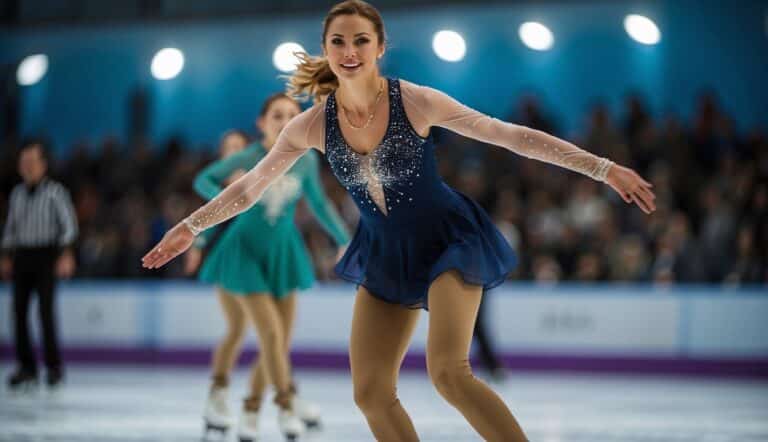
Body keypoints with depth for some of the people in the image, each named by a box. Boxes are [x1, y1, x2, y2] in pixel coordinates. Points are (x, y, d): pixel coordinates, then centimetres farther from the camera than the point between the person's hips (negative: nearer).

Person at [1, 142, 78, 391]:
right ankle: (26, 368, 5)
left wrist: (66, 256, -15)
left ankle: (53, 367, -4)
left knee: (46, 309, -12)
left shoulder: (55, 192, -2)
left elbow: (68, 225, -6)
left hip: (46, 254, -5)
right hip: (21, 256, 5)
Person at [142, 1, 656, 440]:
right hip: (385, 256, 5)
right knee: (371, 394, 0)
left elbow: (512, 136, -14)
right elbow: (252, 184, 7)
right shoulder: (313, 124, -8)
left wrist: (605, 169, -14)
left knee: (449, 371, -25)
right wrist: (190, 227, 9)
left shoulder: (416, 101, -18)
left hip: (448, 242, -5)